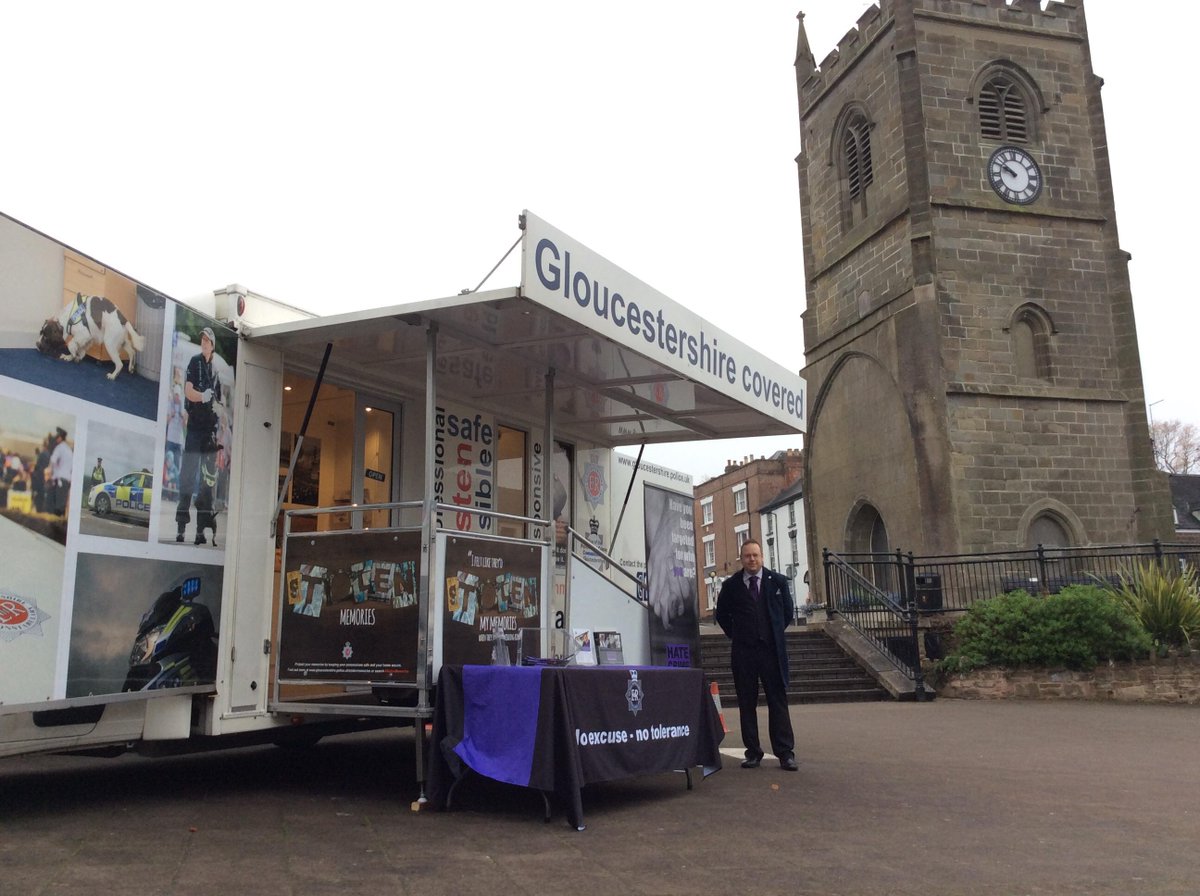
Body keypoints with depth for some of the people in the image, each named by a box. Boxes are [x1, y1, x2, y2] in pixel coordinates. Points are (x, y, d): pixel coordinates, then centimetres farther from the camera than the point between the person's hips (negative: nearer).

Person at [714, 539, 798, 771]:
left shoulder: (777, 581, 4)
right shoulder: (730, 585, 3)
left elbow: (788, 610, 15)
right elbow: (722, 615, 15)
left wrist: (775, 633, 11)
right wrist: (735, 636, 9)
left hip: (771, 649, 0)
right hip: (743, 652, 1)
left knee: (778, 702, 0)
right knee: (747, 704, 4)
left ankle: (785, 753, 3)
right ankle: (753, 753, 11)